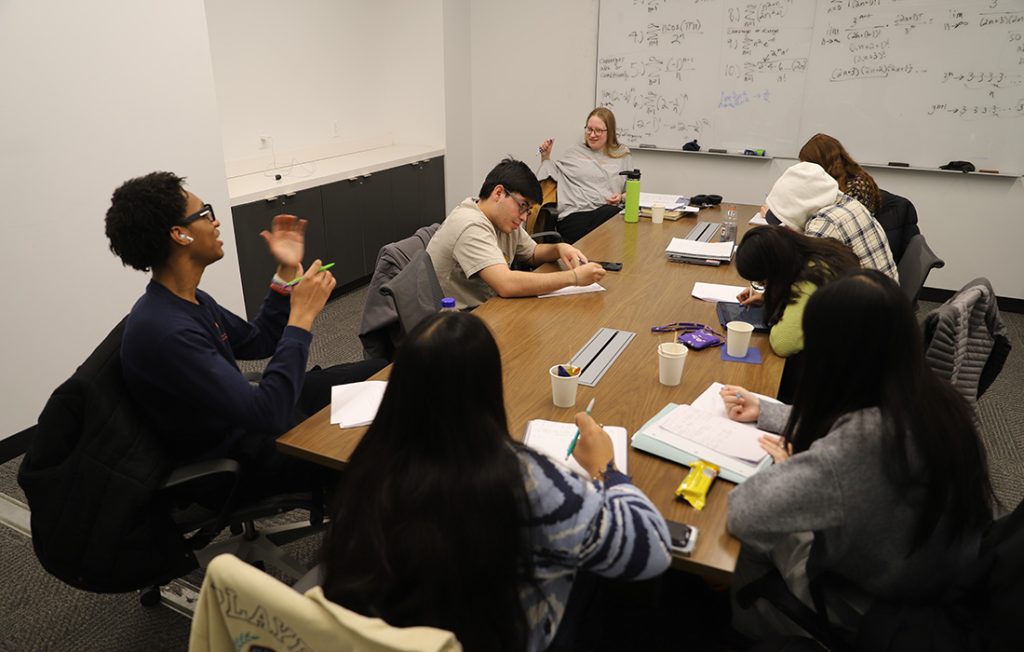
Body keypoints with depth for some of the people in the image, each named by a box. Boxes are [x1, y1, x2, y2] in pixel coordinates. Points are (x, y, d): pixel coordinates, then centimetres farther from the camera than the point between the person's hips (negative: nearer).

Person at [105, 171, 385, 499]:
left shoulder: (188, 300, -2)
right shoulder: (166, 331, -32)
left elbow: (258, 342, 12)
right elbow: (270, 414, -33)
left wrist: (287, 273, 2)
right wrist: (302, 316, -28)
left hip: (245, 417, 9)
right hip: (234, 459, -9)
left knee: (379, 373, 8)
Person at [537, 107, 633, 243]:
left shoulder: (623, 154, 19)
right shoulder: (575, 151, 21)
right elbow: (554, 176, 19)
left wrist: (622, 197, 0)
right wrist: (546, 157, 8)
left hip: (607, 209, 2)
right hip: (574, 213, -2)